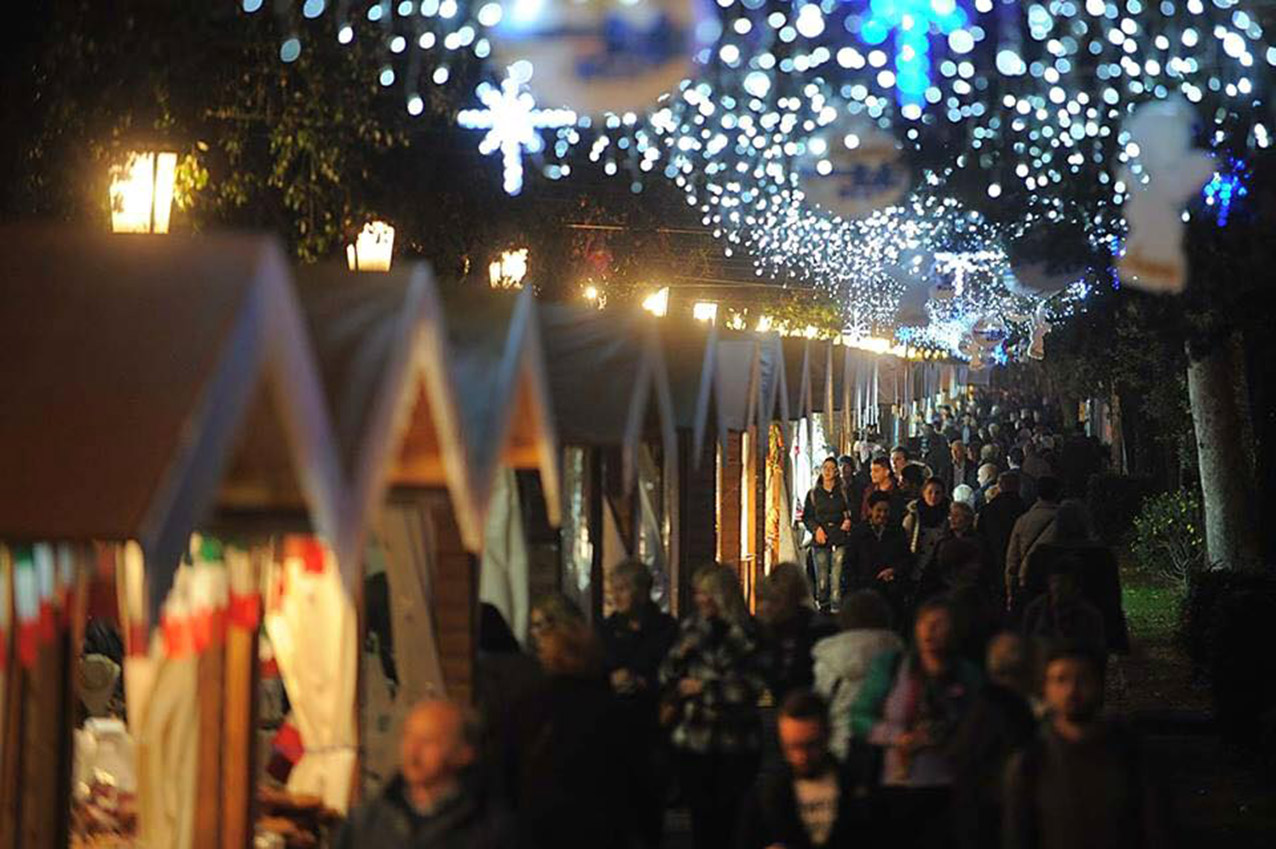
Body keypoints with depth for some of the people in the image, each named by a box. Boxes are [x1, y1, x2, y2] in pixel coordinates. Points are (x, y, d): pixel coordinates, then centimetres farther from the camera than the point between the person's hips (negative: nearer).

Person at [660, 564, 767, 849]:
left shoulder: (745, 633, -7)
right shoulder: (692, 627, 9)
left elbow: (750, 687, -13)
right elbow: (667, 676, 14)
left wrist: (704, 687, -8)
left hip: (734, 743, -4)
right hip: (692, 738, 4)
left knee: (728, 818, -1)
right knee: (701, 814, 7)